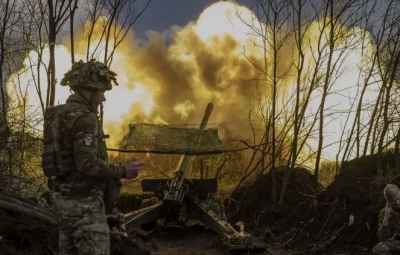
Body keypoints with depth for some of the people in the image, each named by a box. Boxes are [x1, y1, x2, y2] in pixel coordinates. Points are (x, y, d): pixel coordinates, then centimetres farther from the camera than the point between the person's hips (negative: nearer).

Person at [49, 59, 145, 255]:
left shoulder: (63, 114, 12)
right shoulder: (84, 118, -17)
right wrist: (122, 171, -13)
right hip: (84, 204, -10)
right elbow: (87, 164, -24)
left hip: (65, 201, 10)